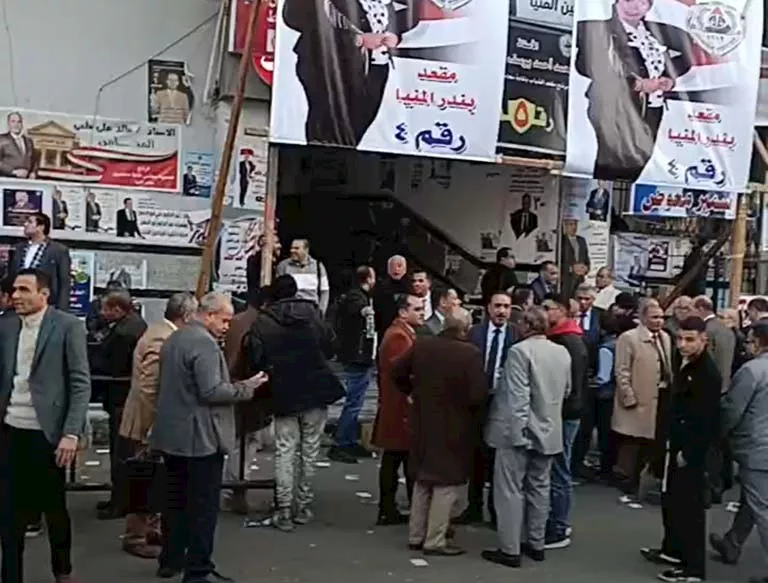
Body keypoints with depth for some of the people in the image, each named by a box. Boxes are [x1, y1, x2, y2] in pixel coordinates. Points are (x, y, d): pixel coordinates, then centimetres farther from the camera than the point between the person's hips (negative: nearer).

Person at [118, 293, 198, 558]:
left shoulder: (163, 332, 8)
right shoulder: (162, 339, -24)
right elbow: (150, 390, -26)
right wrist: (155, 427, -21)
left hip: (155, 423, 10)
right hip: (147, 425, -10)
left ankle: (153, 530, 29)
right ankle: (135, 538, 13)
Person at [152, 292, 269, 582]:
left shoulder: (174, 338, 14)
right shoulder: (204, 343, -18)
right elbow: (211, 392, -24)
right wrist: (246, 387, -12)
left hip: (172, 434, 10)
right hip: (200, 438, -10)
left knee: (176, 499, 17)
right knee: (203, 505, -2)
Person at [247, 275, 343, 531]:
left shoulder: (262, 323, -5)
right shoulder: (312, 313, -1)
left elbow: (256, 360, -10)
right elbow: (330, 347, 1)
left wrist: (273, 370, 10)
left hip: (284, 395, -1)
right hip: (315, 393, 1)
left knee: (285, 452, 5)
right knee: (309, 450, 11)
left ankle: (284, 512, 3)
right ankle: (303, 506, 17)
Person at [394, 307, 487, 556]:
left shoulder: (421, 346, -4)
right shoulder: (471, 353, -19)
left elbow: (397, 373, 4)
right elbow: (478, 395, -21)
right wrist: (463, 399, 0)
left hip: (423, 423, 6)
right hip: (454, 426, -5)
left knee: (422, 480, 19)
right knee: (447, 484, 7)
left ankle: (415, 535, 27)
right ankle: (435, 540, 11)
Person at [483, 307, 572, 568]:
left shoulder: (520, 350, -17)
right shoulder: (563, 352, 6)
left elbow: (517, 397, -21)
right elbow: (566, 391, 16)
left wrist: (517, 432, -19)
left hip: (521, 430, -7)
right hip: (549, 430, 7)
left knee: (511, 490, 0)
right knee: (539, 488, 15)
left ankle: (510, 549, 2)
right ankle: (536, 544, 23)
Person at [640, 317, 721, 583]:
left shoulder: (708, 373, -20)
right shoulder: (686, 365, 9)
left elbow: (707, 420, -23)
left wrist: (689, 452, -20)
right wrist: (671, 441, 15)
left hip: (692, 452, -10)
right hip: (677, 445, 10)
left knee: (690, 506, -2)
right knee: (671, 500, 20)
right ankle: (673, 549, 36)